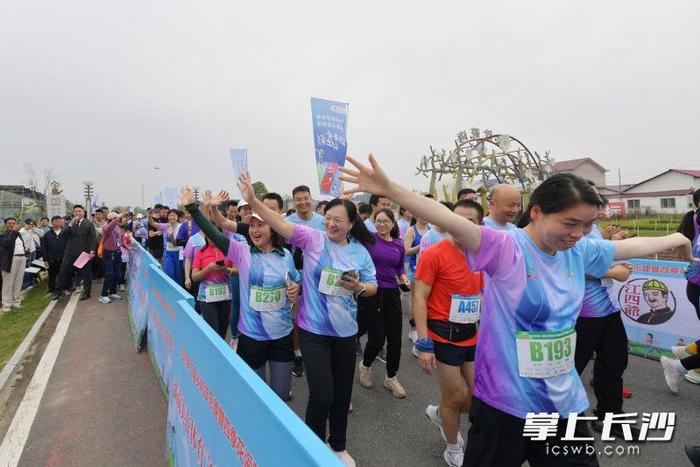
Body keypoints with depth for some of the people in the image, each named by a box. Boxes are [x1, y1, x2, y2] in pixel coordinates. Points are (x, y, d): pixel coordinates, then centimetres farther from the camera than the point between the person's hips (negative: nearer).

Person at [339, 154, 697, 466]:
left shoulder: (581, 252, 1)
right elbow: (452, 221, -35)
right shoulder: (506, 247, -20)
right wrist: (389, 189, -46)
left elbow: (629, 246, 20)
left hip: (564, 399, 7)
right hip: (507, 399, -6)